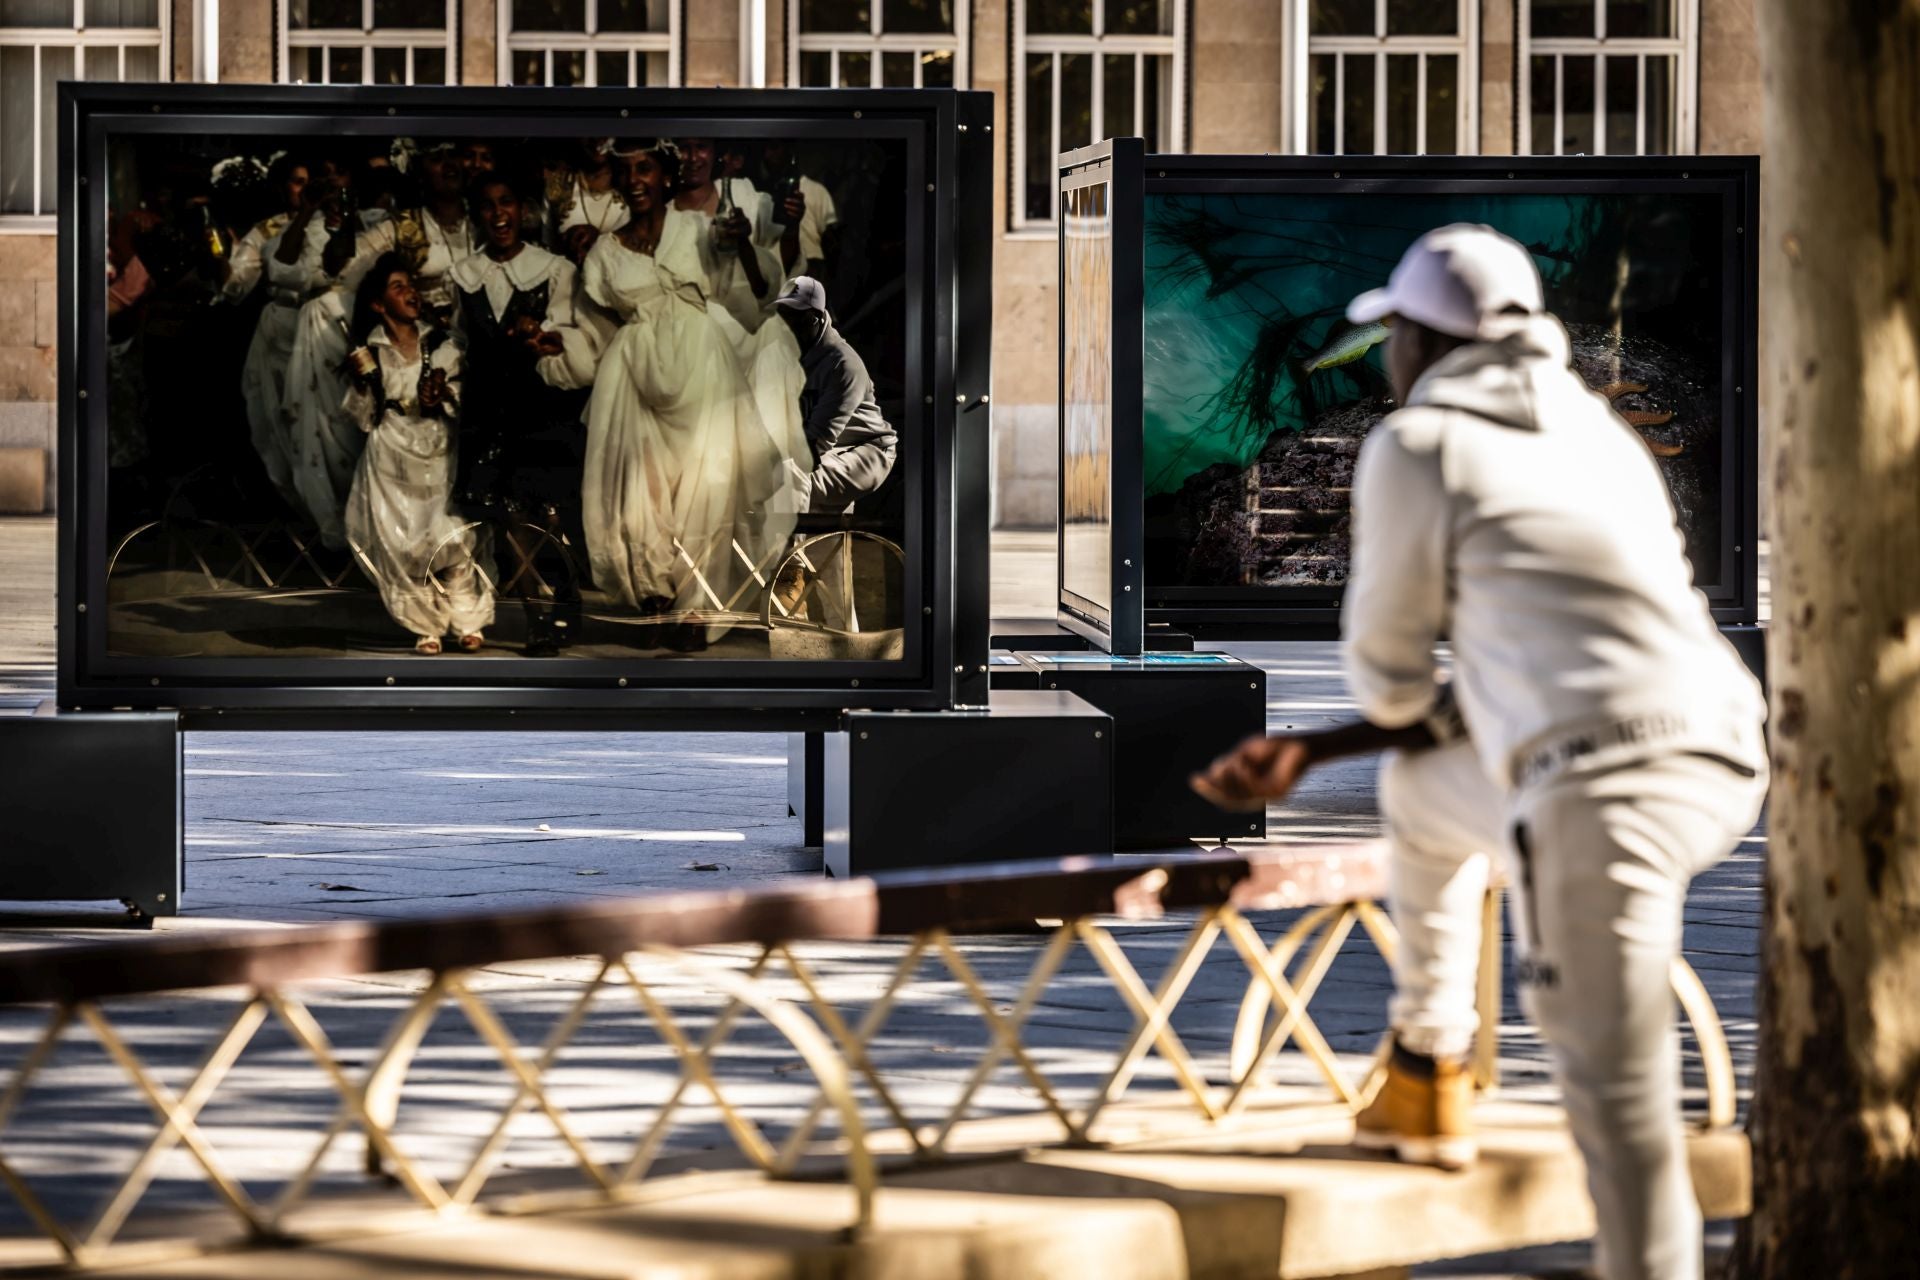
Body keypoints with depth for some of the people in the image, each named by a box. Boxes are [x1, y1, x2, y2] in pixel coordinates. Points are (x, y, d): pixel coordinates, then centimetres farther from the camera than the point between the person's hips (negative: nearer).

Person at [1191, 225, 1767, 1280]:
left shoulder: (1415, 446, 0)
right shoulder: (1599, 437, 25)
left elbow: (1389, 673, 8)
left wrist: (1411, 712, 33)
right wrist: (1306, 754, 23)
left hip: (1600, 784, -9)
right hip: (1713, 761, 9)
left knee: (1617, 1099, -8)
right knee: (1417, 789, 32)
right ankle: (1427, 1085, 45)